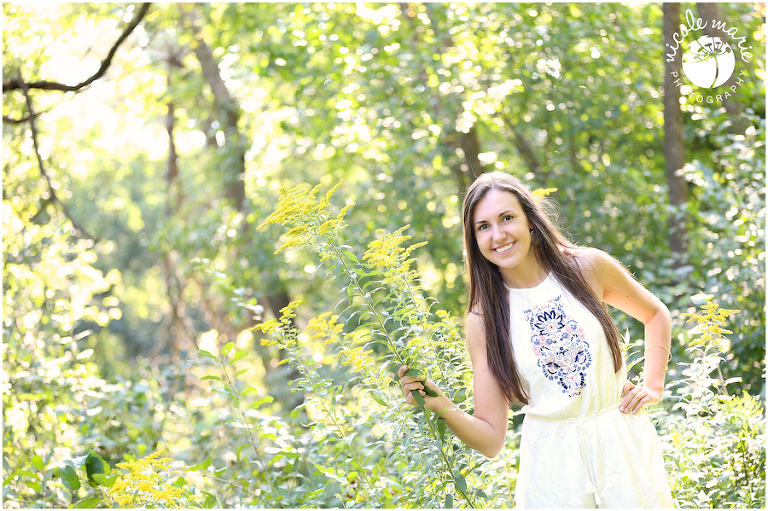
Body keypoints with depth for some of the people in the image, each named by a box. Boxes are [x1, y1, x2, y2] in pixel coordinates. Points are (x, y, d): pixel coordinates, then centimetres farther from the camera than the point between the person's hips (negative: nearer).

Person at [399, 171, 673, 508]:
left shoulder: (588, 267, -5)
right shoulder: (484, 318, -7)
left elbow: (655, 314, 14)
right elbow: (491, 440, -7)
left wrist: (654, 385, 3)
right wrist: (442, 408, -24)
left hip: (624, 445, 1)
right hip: (553, 465, -1)